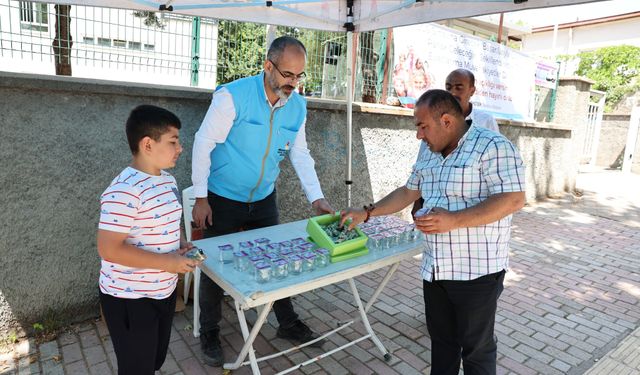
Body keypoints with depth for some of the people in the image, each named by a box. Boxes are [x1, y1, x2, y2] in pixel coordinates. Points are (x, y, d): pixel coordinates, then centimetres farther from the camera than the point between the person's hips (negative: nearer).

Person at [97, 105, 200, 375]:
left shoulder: (168, 181, 3)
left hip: (164, 291, 8)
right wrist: (167, 261, -25)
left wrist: (181, 243, -1)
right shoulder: (124, 191, -26)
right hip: (130, 299, -8)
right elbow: (109, 249, -28)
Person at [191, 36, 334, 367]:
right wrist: (200, 198, -15)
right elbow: (203, 144, -15)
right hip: (223, 200, -4)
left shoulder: (298, 106, -3)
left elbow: (300, 155, 3)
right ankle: (209, 334, 28)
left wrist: (316, 199, -4)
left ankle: (288, 324, 32)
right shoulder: (232, 96, -20)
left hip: (264, 199, 5)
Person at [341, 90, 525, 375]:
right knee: (441, 340, 20)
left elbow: (514, 199, -21)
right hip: (435, 269, 7)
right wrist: (368, 212, 12)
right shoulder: (430, 154, 10)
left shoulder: (493, 147, -14)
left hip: (477, 272, -7)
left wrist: (454, 220, -27)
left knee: (476, 349, 11)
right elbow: (408, 192, 18)